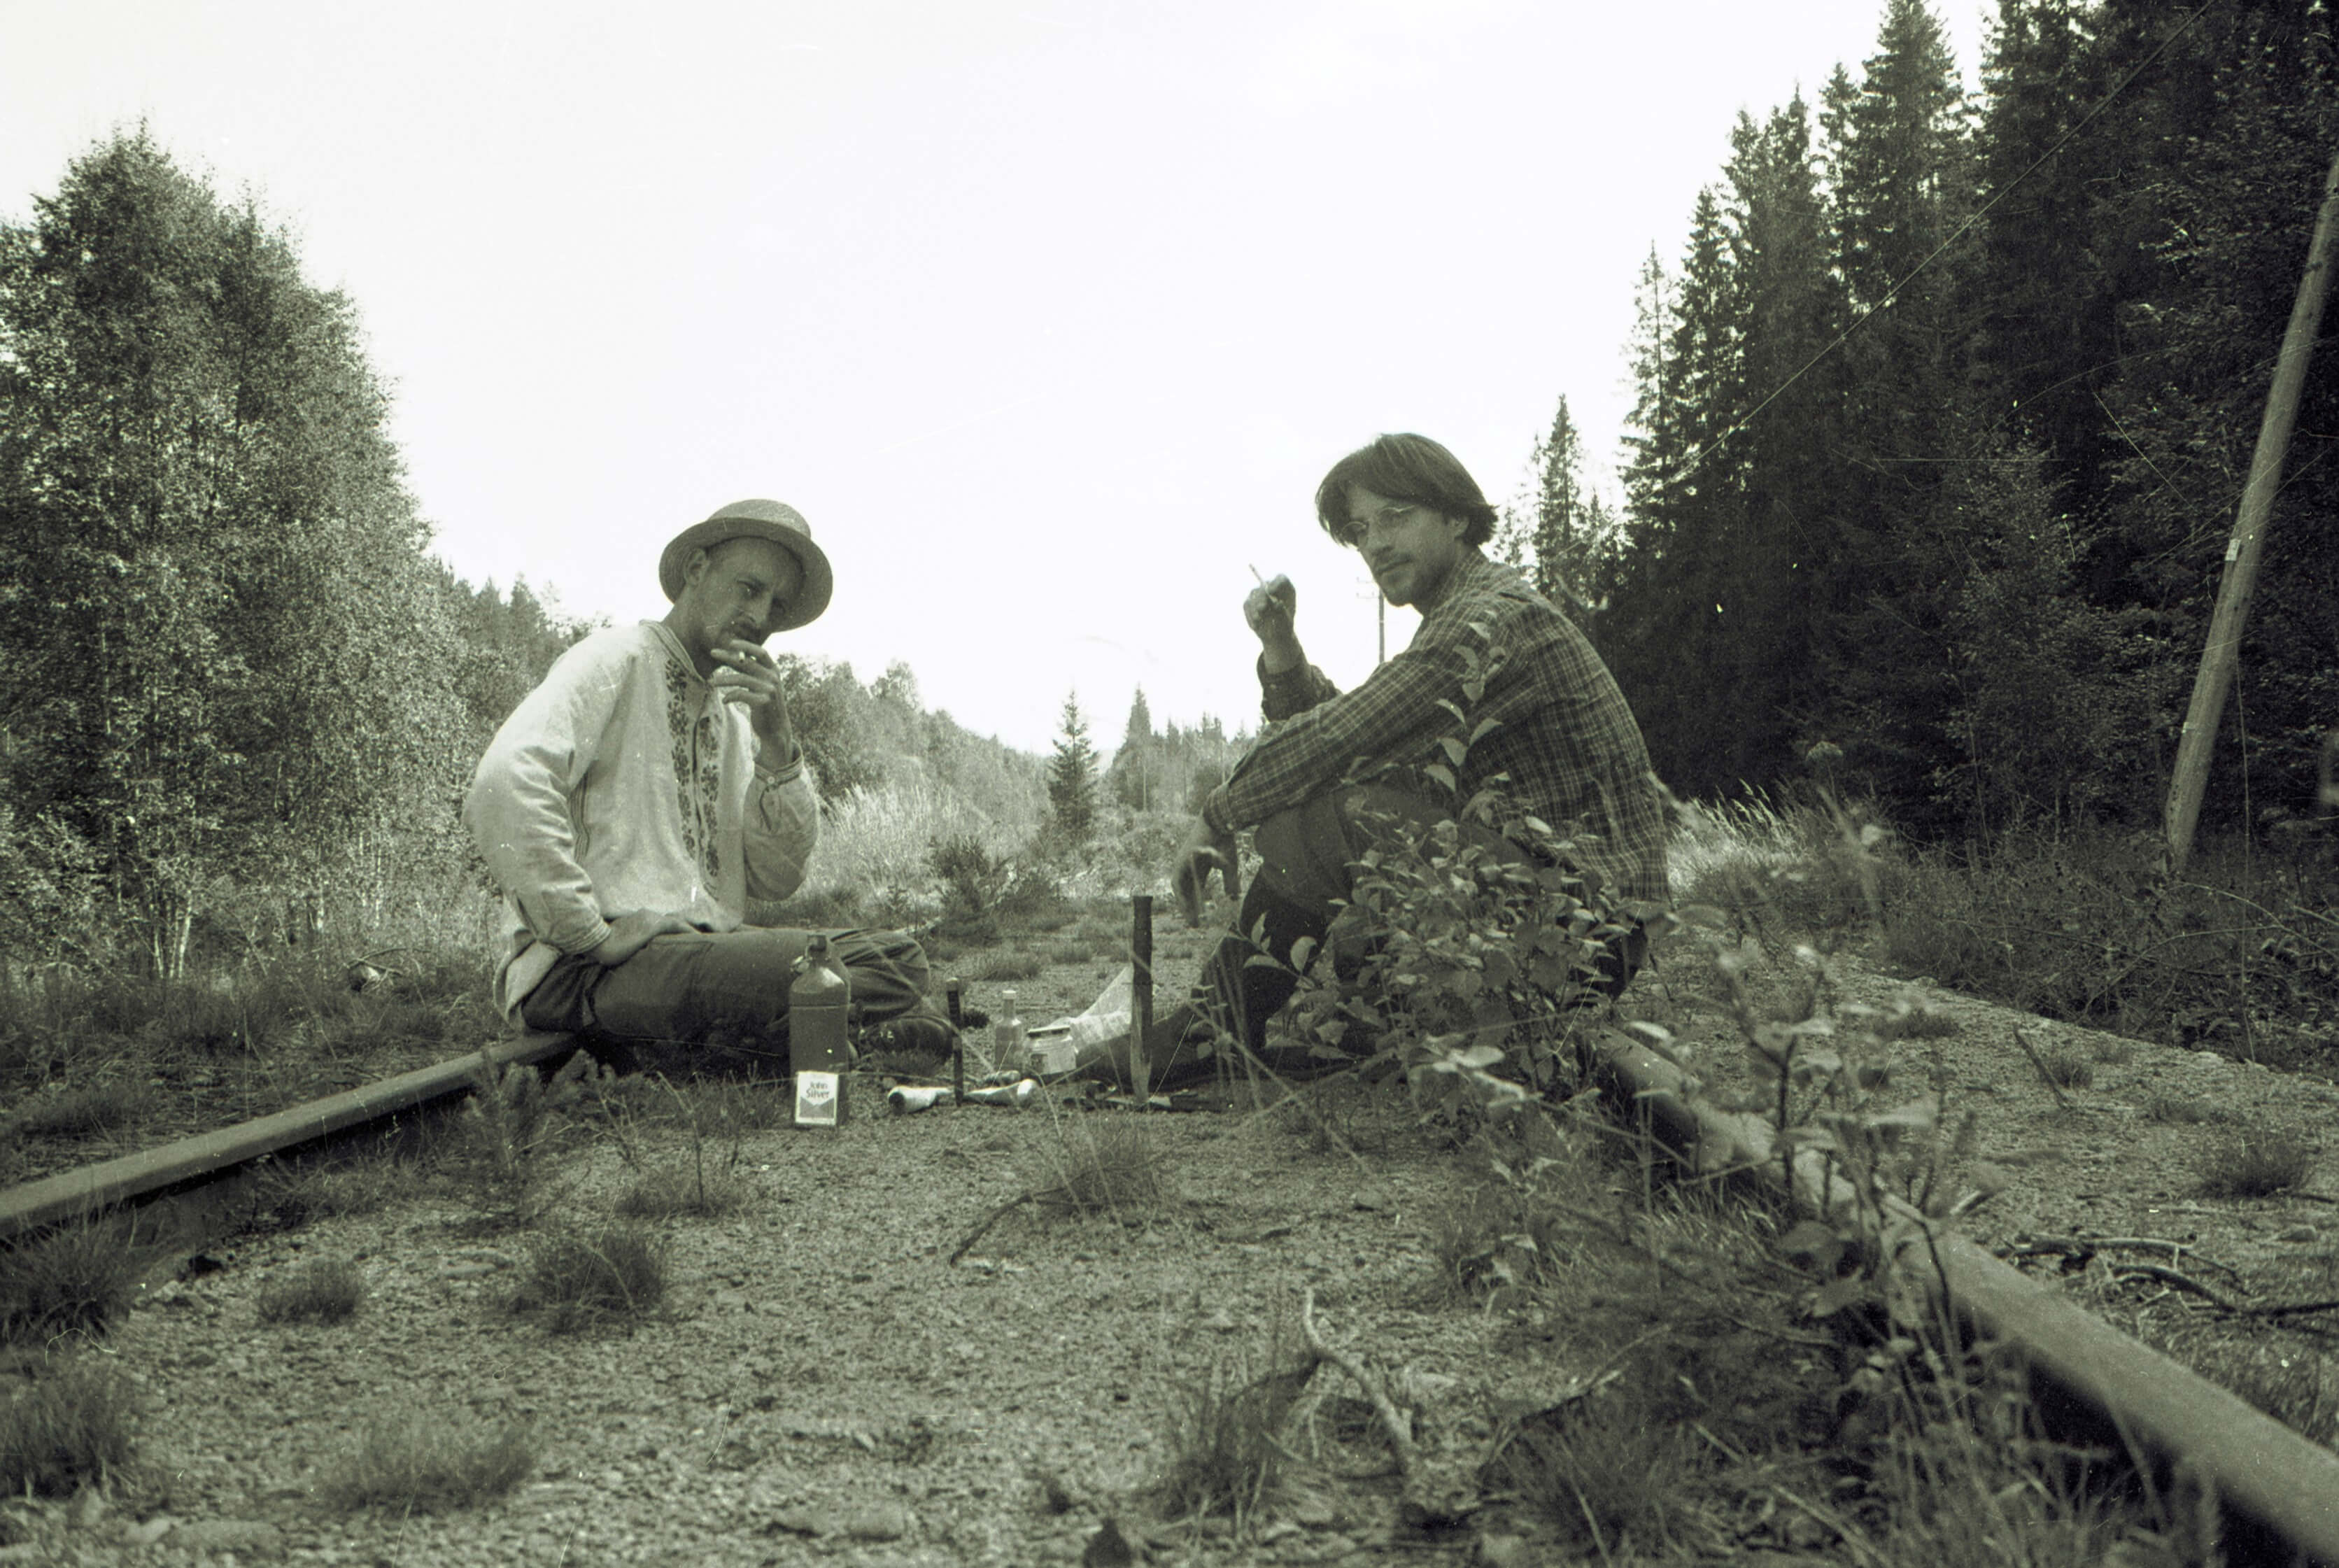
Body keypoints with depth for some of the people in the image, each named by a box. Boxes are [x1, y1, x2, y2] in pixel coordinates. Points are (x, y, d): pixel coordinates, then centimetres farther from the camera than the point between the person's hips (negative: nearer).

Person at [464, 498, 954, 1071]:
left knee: (894, 956, -9)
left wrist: (776, 742, -3)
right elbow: (503, 788, -21)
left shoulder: (735, 715, 20)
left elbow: (776, 879, 10)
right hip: (578, 973, -8)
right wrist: (592, 935, -20)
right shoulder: (617, 661, -3)